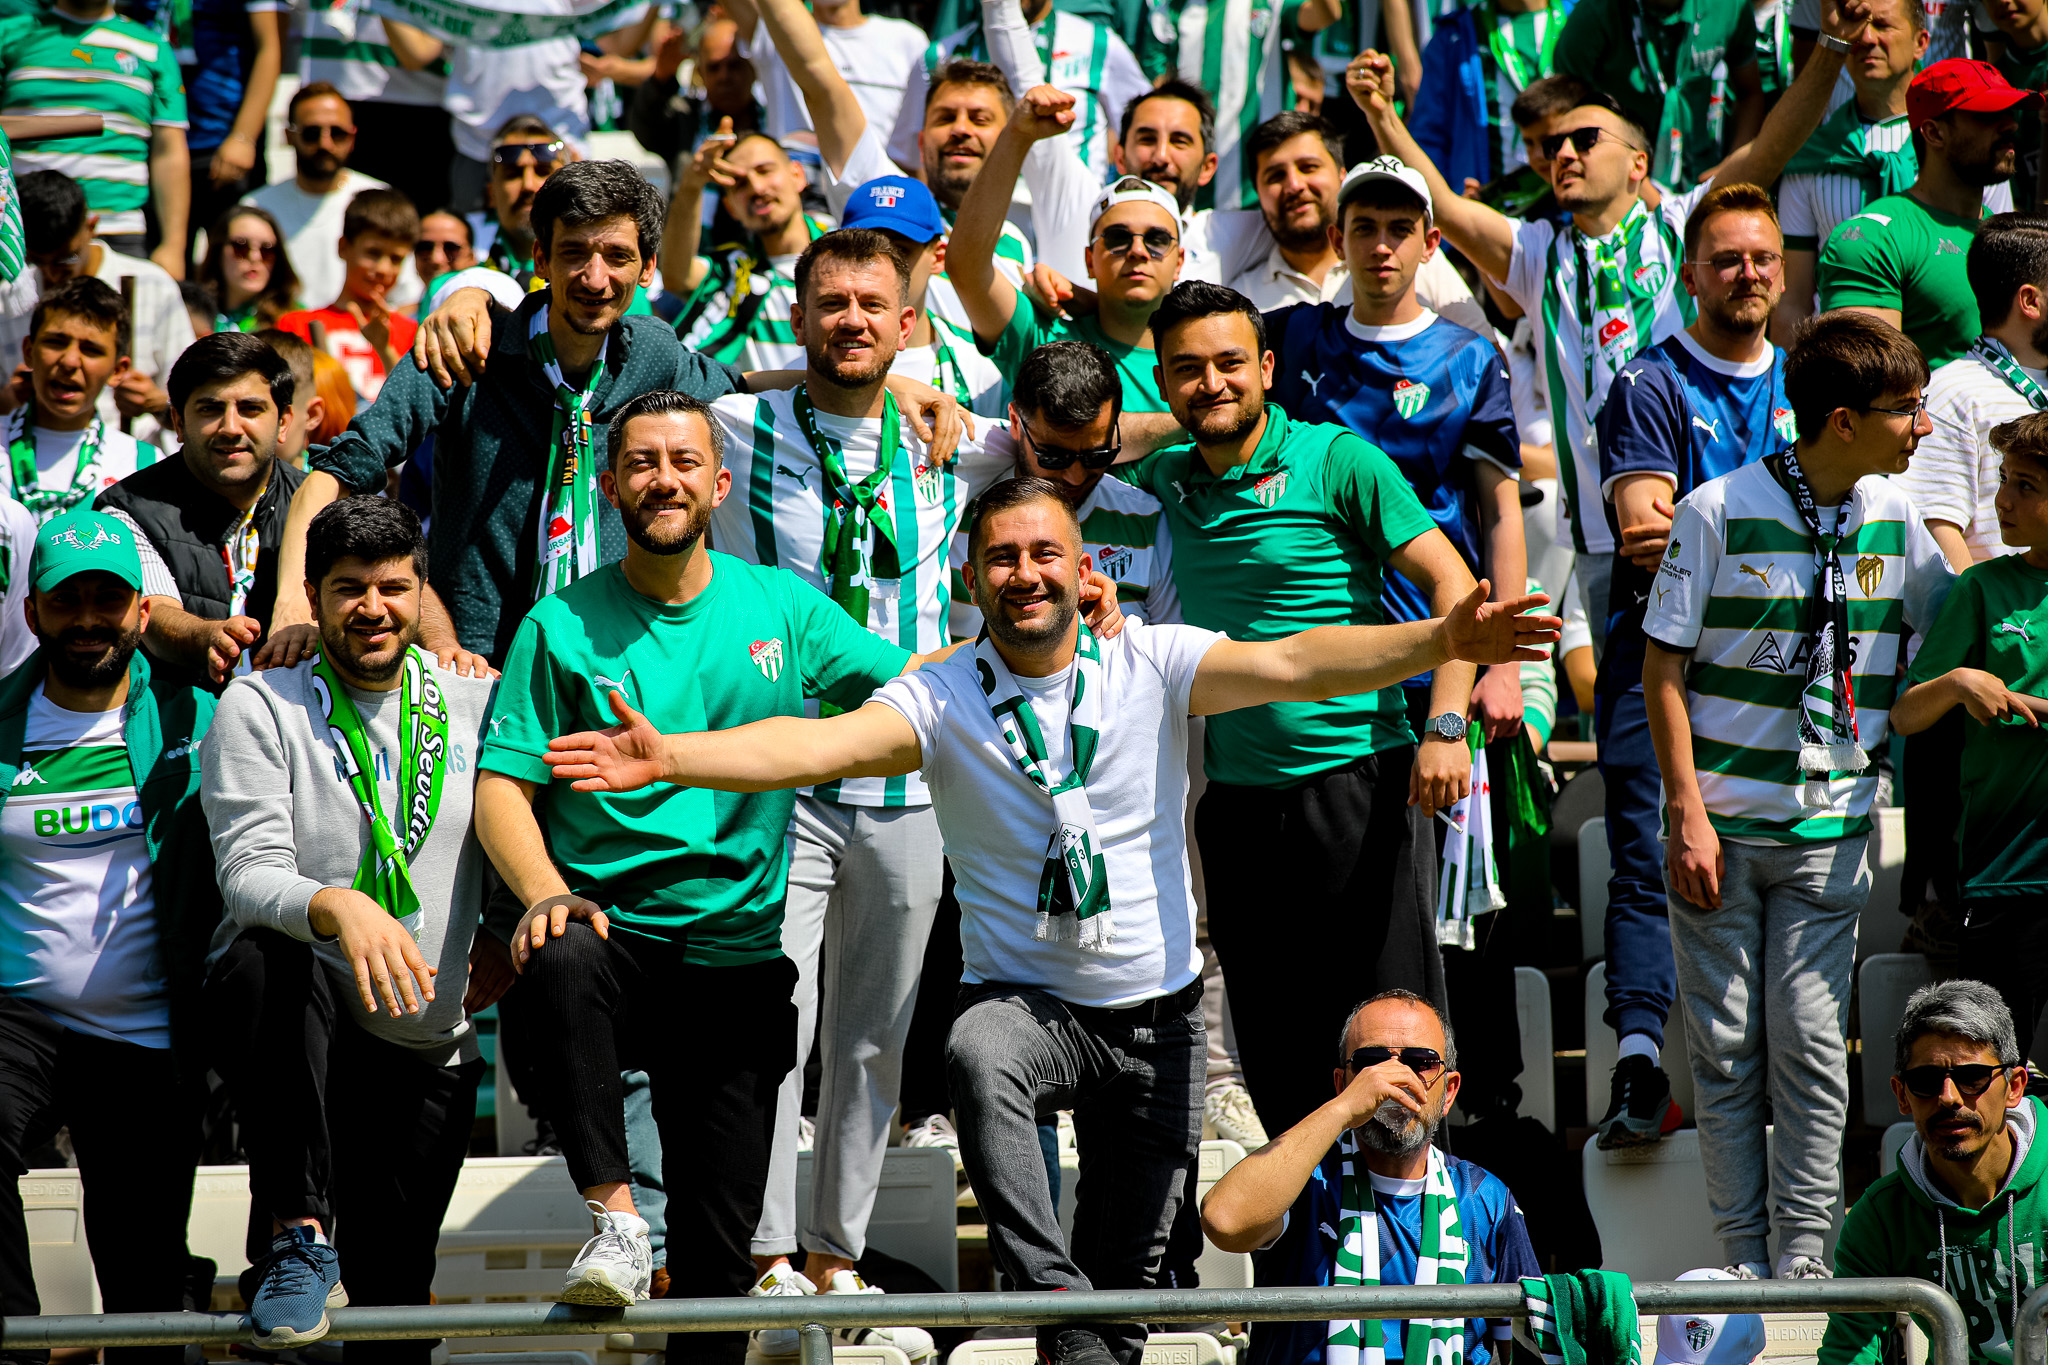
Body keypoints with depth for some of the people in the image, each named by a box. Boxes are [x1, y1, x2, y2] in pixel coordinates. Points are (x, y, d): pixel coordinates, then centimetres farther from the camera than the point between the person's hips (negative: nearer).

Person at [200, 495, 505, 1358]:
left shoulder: (475, 700, 5)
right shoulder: (260, 707, -4)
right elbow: (248, 875, -15)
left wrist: (510, 938, -1)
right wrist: (338, 908, -35)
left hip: (428, 1046, 3)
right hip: (291, 1017, -3)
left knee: (393, 1296, 1)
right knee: (264, 957, -38)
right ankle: (299, 1235, -34)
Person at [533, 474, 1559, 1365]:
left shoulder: (1151, 666, -7)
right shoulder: (940, 698, -7)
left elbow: (1290, 666, -18)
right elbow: (819, 745, -21)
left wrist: (1440, 642, -33)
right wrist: (668, 756, -37)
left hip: (1155, 1014, 1)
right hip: (1021, 999, -1)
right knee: (979, 1057, -37)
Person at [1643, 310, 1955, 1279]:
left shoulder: (1892, 518, 4)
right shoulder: (1719, 511, -7)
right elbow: (1663, 669, -4)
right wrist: (1688, 813, -9)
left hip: (1831, 827, 2)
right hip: (1722, 825, -2)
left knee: (1812, 1048, -3)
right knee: (1725, 1048, 3)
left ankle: (1804, 1262, 4)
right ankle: (1744, 1262, 11)